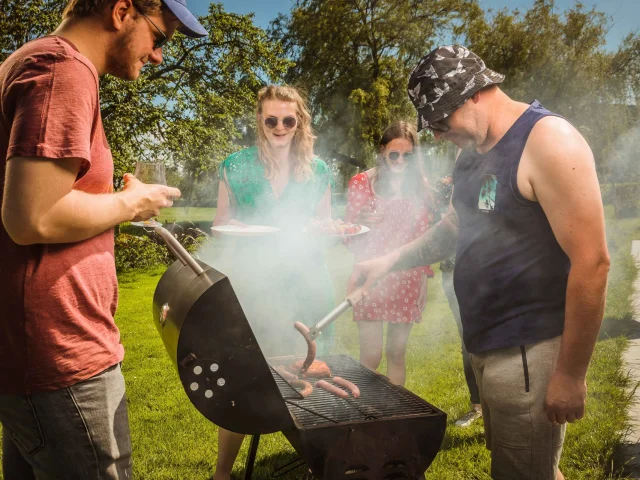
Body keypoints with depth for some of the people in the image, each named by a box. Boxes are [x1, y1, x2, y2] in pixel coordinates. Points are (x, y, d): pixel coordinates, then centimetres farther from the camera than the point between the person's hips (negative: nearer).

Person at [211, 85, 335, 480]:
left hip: (304, 284, 2)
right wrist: (233, 227, -15)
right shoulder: (236, 167, 2)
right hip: (250, 283, -1)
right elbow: (219, 226, 6)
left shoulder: (319, 172, 7)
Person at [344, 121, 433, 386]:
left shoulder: (419, 186, 9)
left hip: (408, 282, 3)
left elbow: (423, 235, 15)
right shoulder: (362, 182, -1)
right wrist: (362, 223, -20)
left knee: (397, 353, 10)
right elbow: (350, 237, -1)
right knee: (371, 357, -6)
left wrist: (424, 275, 8)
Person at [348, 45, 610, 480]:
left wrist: (571, 374, -17)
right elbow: (455, 227, 24)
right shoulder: (473, 153, 11)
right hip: (485, 344, 8)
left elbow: (592, 262, -20)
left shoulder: (547, 141, -17)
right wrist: (391, 261, 9)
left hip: (528, 350, -8)